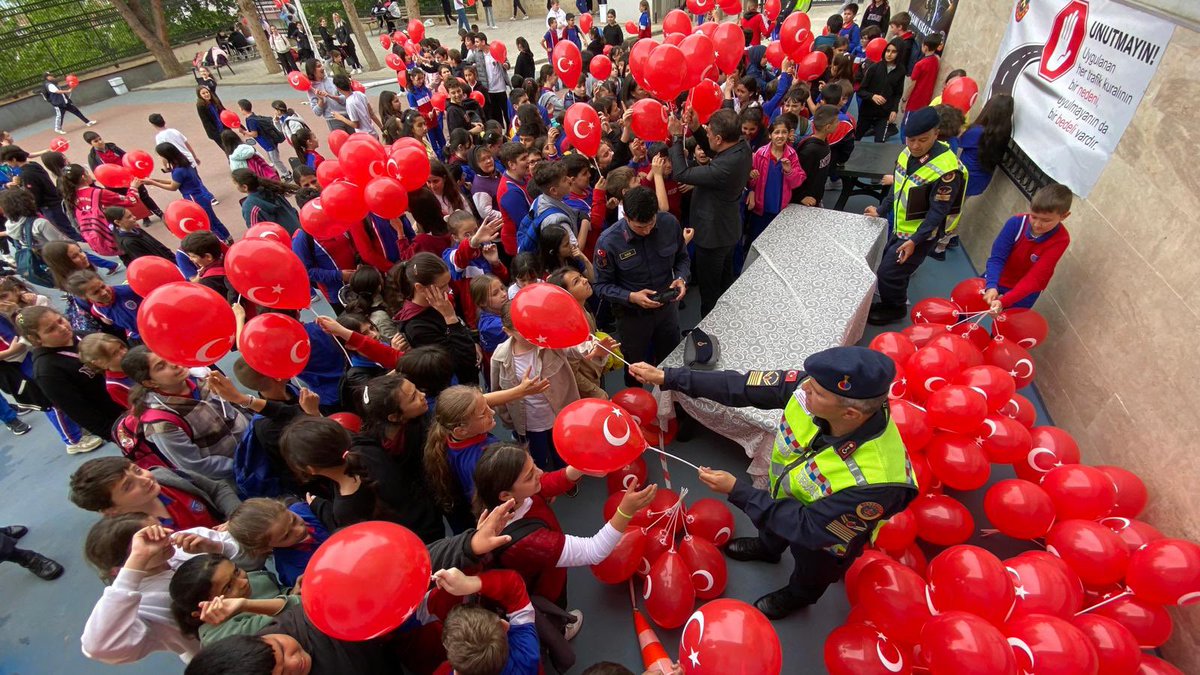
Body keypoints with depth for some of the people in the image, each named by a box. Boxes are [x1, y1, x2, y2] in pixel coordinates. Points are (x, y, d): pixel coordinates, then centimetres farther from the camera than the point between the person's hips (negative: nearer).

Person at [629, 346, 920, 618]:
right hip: (785, 492, 4)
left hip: (824, 534, -4)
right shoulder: (814, 386, -36)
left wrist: (737, 490, -32)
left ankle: (797, 596, 65)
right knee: (771, 527, 36)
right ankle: (767, 548, 71)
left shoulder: (876, 479, -46)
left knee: (809, 576, 30)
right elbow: (742, 386, -26)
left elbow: (808, 527, -33)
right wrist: (668, 377, -26)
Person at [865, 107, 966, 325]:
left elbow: (938, 211, -23)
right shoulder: (907, 152, -3)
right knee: (894, 266, 20)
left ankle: (894, 309, 21)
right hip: (900, 227, 8)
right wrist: (881, 210, 13)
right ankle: (895, 300, 43)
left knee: (888, 273, -3)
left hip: (921, 234, -7)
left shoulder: (947, 169, -27)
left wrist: (915, 240, -26)